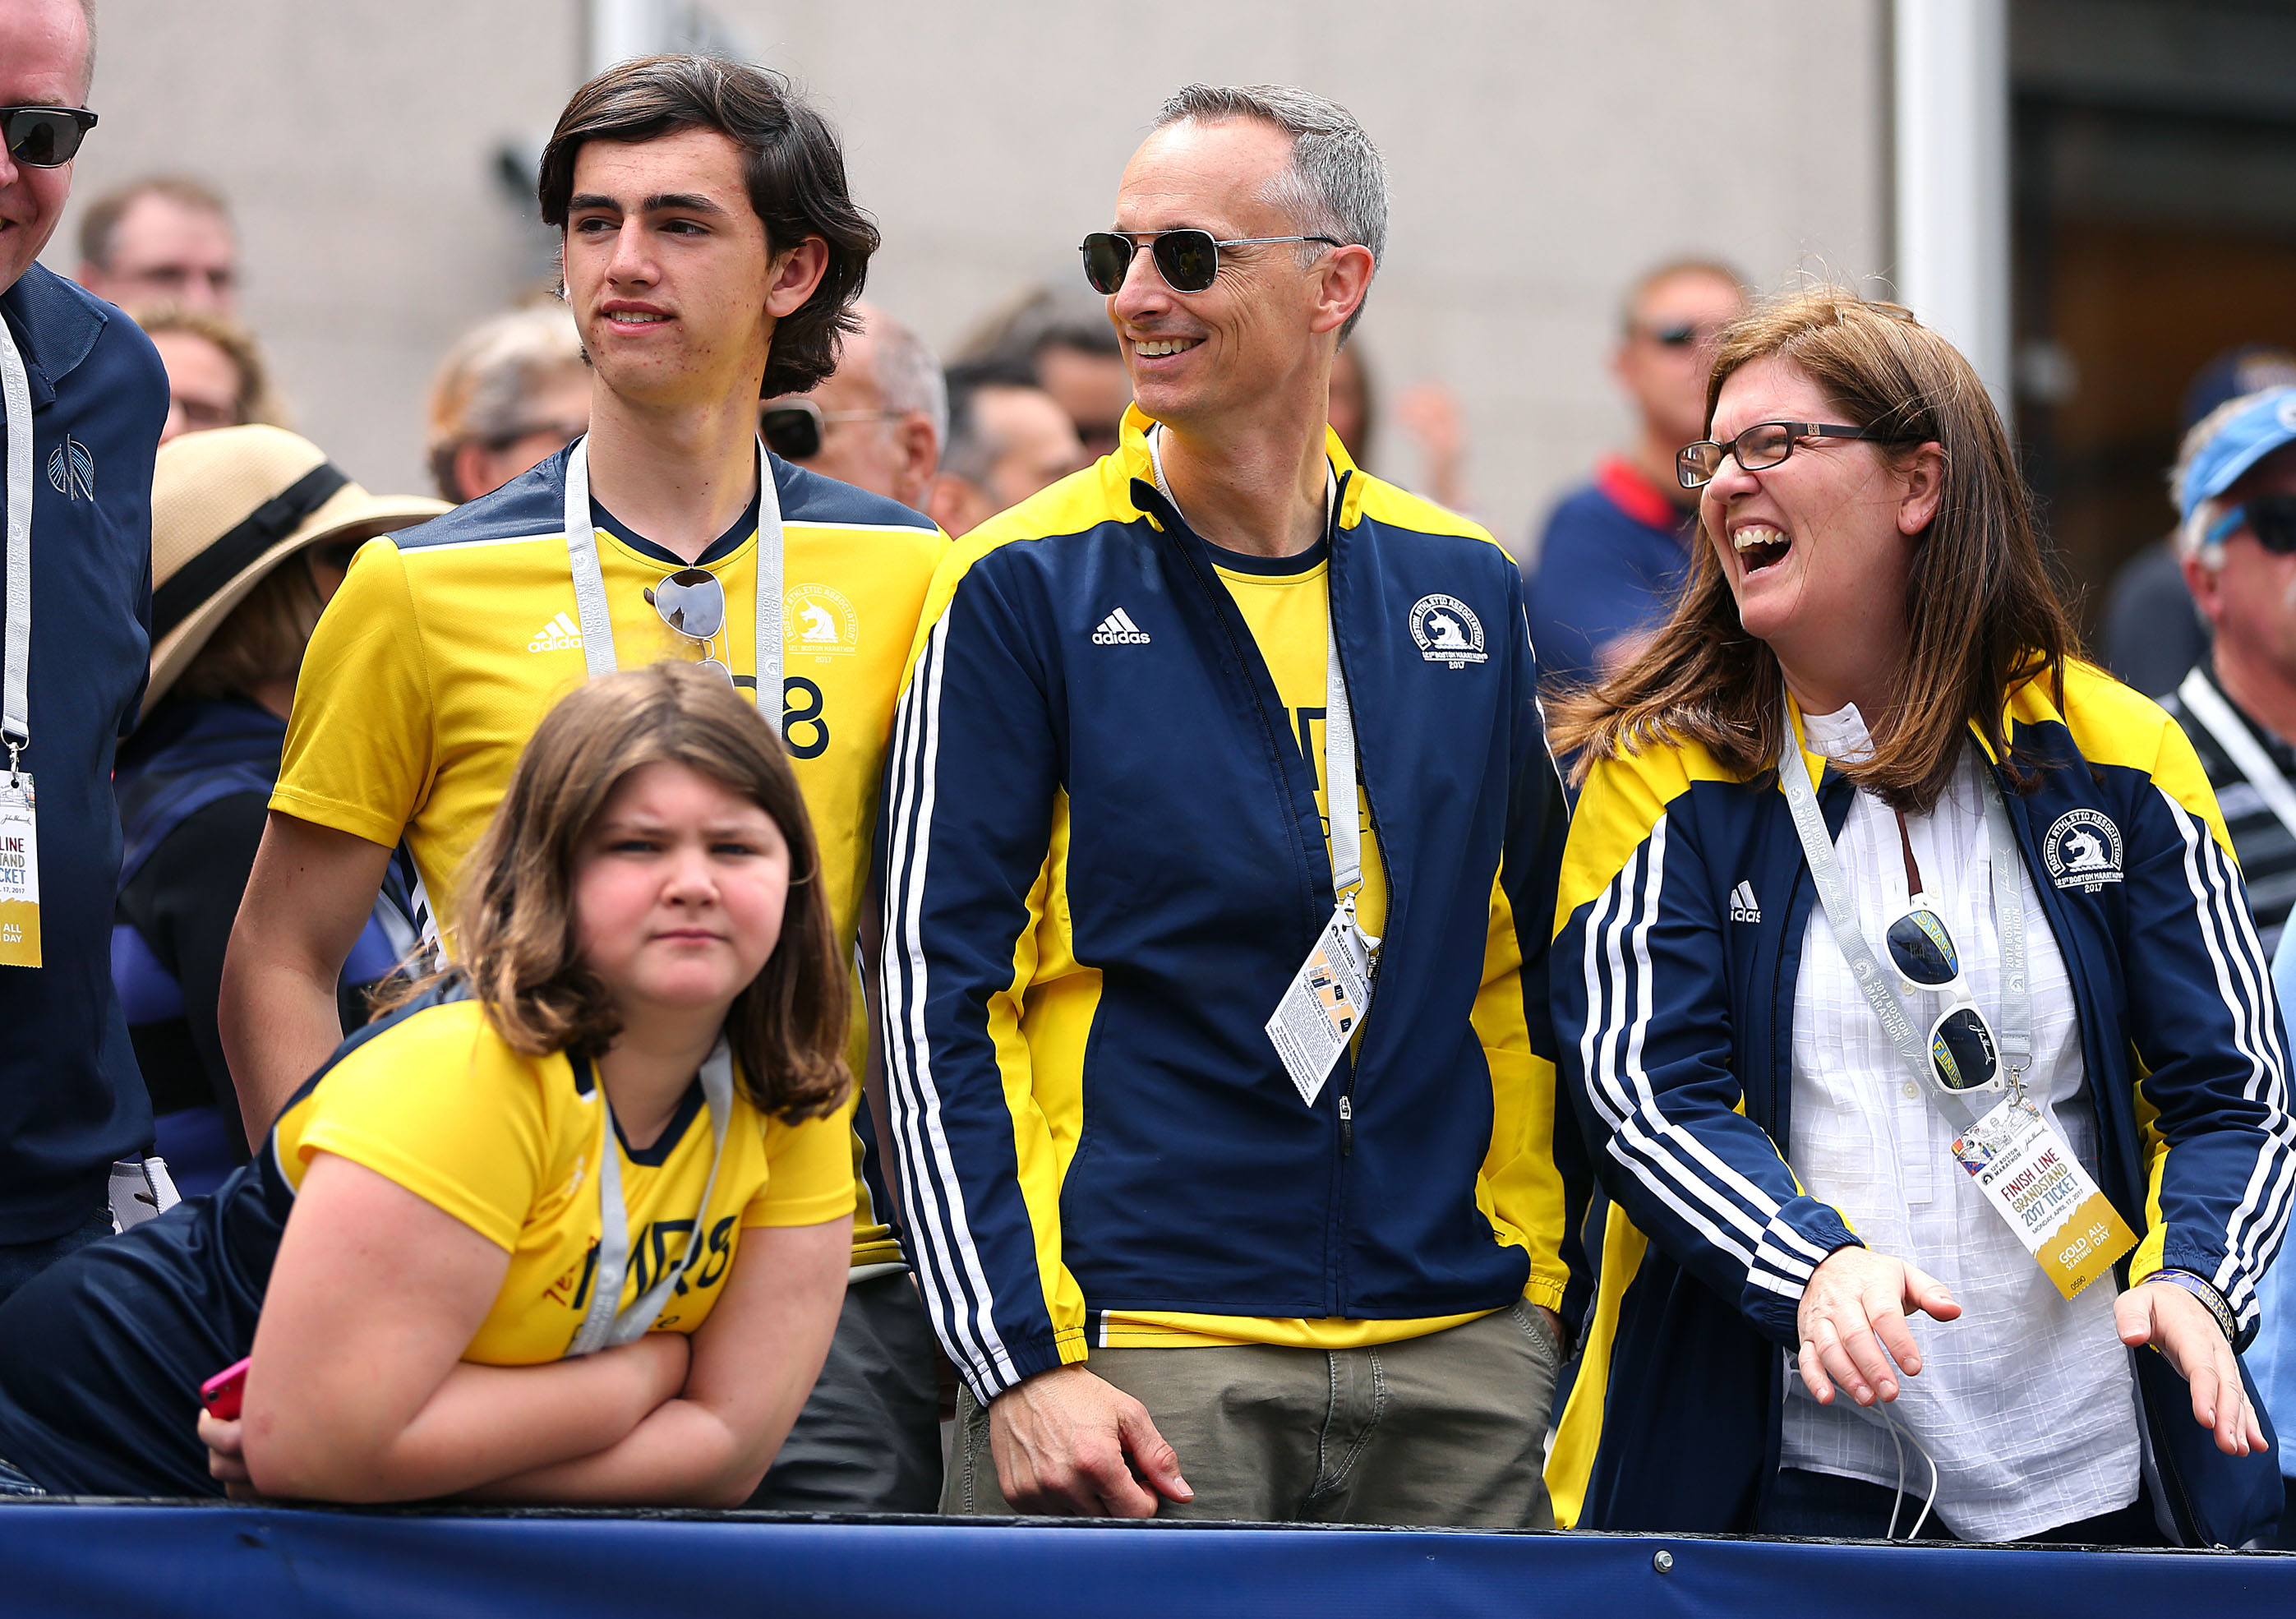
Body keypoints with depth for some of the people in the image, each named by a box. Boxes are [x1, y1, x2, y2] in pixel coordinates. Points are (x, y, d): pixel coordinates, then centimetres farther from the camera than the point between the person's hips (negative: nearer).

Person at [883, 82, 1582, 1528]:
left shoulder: (1466, 587, 10)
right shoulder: (1027, 587, -1)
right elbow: (936, 1000, -5)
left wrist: (1543, 1286, 11)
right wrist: (1020, 1360, -12)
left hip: (1461, 1360, 4)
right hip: (1137, 1359, -3)